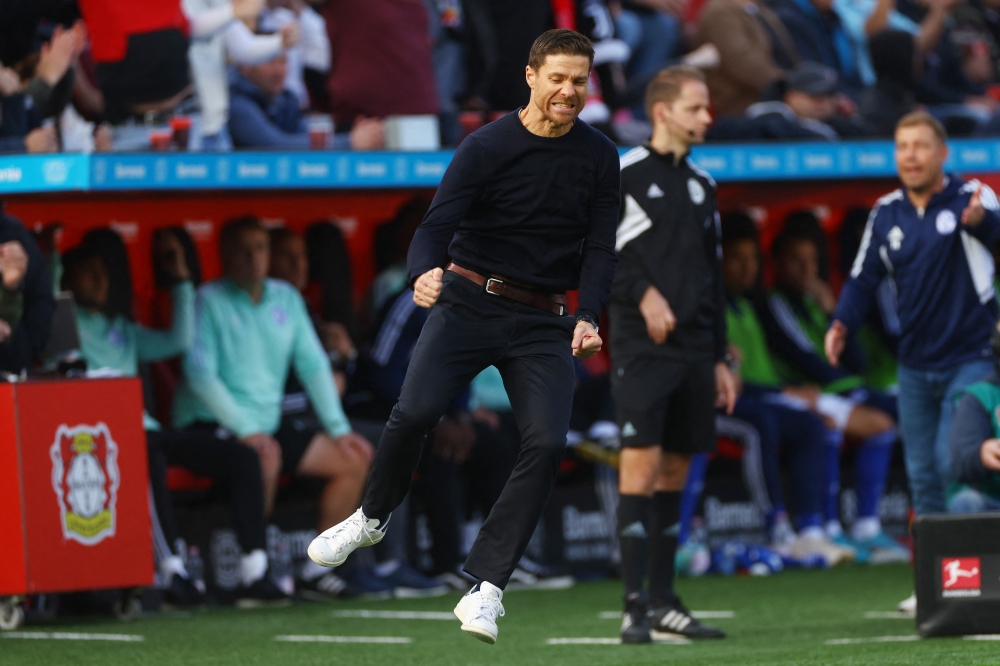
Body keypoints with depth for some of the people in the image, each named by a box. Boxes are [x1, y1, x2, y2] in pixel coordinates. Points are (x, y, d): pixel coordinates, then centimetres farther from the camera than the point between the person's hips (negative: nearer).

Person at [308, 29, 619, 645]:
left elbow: (600, 247, 4)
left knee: (547, 443, -16)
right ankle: (373, 517, 12)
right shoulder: (487, 147, -5)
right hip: (470, 302, -2)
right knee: (415, 412, -19)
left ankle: (487, 586, -10)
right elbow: (438, 225, -11)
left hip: (543, 321, 2)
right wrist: (423, 274, -33)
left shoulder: (599, 158, 4)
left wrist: (587, 317, -14)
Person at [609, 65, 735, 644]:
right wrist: (644, 292, -21)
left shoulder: (702, 185, 18)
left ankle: (663, 601, 13)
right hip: (643, 347, -7)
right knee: (641, 463, -12)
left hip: (694, 348, 7)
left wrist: (720, 358, 18)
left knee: (675, 471, 8)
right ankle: (635, 607, -14)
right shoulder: (623, 175, -3)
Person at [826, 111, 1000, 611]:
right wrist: (841, 323, -9)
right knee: (922, 475, 7)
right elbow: (864, 278, 10)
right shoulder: (887, 214, 5)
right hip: (915, 365, 5)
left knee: (954, 463, -16)